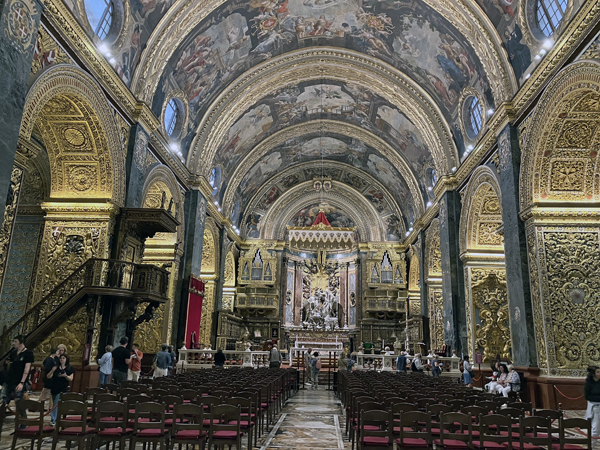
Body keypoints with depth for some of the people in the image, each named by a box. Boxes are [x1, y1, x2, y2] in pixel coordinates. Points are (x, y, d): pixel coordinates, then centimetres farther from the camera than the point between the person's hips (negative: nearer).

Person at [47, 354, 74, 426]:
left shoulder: (69, 368, 0)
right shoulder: (56, 368, 6)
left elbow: (71, 379, -4)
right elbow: (49, 377, 0)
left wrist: (65, 375, -23)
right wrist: (52, 371, -20)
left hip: (63, 389, -4)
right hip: (54, 388, 4)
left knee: (56, 404, -13)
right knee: (54, 404, 14)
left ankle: (53, 420, -11)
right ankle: (55, 418, 29)